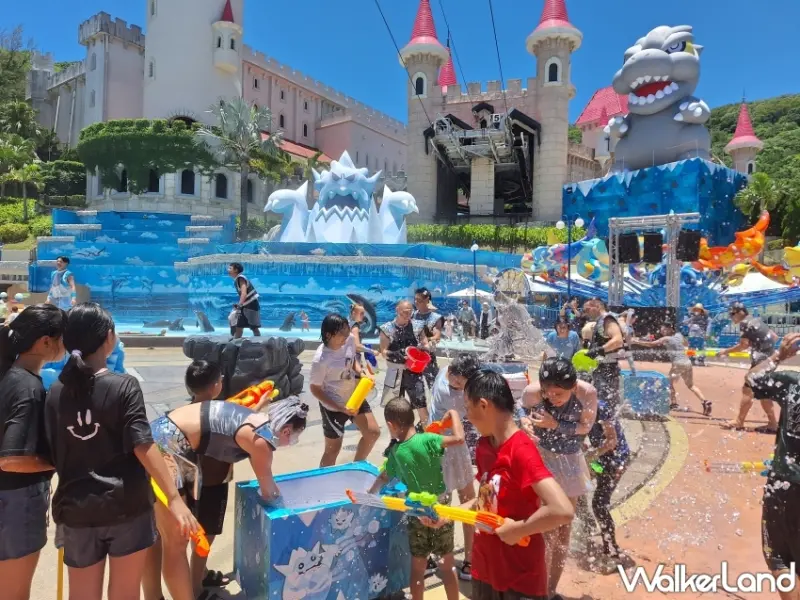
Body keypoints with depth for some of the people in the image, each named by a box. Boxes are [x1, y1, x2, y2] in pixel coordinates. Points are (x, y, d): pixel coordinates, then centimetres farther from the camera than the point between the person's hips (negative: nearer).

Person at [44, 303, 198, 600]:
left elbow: (54, 455, 5)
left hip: (76, 509, 4)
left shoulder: (55, 392, 1)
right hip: (126, 506, -3)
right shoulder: (124, 386, -13)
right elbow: (143, 447, -19)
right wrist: (175, 499, -18)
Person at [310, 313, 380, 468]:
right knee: (333, 450, 8)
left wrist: (362, 374, -12)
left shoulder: (350, 339, -15)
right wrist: (341, 408, -22)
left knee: (373, 433, 13)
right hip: (333, 406, -6)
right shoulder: (320, 360, -31)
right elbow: (315, 389, -19)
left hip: (354, 396, 6)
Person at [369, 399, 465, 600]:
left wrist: (370, 494, 28)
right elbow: (459, 439, -24)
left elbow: (384, 479, 8)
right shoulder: (427, 440, -17)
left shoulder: (395, 453, -8)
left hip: (418, 514, 0)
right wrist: (453, 414, -8)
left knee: (418, 567, 16)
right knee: (448, 564, 16)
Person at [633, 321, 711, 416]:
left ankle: (673, 403, -3)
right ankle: (705, 401, 3)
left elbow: (651, 344, -2)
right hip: (687, 363, 6)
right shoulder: (679, 335, 15)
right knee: (691, 386, 16)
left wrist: (637, 342, 2)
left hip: (678, 364, -6)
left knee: (670, 383, 7)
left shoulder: (666, 339, -1)